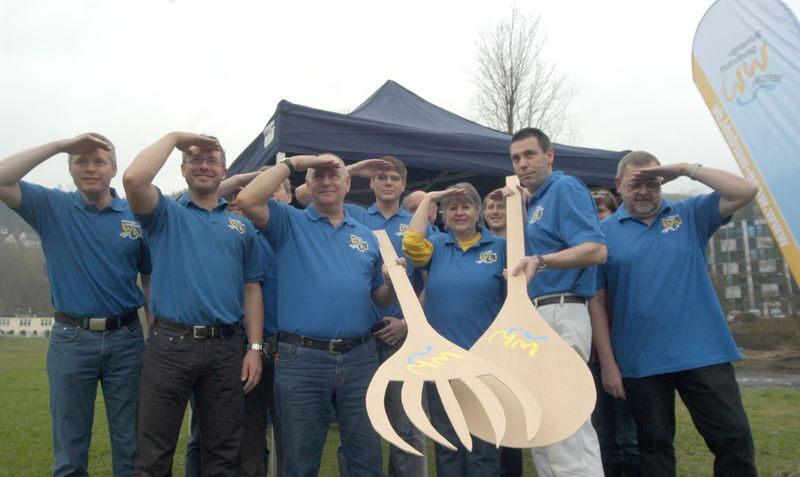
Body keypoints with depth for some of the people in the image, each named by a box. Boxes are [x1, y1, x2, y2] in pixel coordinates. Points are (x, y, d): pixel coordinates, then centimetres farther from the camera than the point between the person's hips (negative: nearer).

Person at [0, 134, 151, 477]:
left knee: (130, 443, 11)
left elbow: (150, 280, 8)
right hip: (71, 338, 0)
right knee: (69, 446, 11)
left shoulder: (137, 217, 3)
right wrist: (60, 145, -15)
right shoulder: (52, 207, 2)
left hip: (126, 337, 1)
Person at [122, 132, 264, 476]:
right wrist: (174, 138, -4)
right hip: (170, 344, -2)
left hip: (226, 347, 3)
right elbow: (133, 179, -16)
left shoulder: (242, 225, 13)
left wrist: (255, 348, 1)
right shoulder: (166, 213, 7)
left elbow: (252, 289, 10)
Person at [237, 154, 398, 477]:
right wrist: (294, 162, -9)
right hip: (302, 358, -3)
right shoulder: (289, 223, 4)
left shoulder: (366, 237, 14)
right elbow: (248, 200, -15)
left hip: (360, 357, 3)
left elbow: (381, 300, 15)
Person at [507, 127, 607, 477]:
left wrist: (540, 261, -32)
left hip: (558, 316, -10)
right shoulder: (535, 202, 21)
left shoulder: (565, 188, -6)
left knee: (566, 436, -9)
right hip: (537, 319, 10)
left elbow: (596, 250, -20)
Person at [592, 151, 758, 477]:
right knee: (654, 447, 12)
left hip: (703, 354, 1)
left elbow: (745, 192, -4)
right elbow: (596, 301, -2)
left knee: (734, 438, 5)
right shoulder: (605, 232, 1)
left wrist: (686, 169, -7)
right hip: (640, 362, -1)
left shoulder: (691, 214, 8)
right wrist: (608, 363, -6)